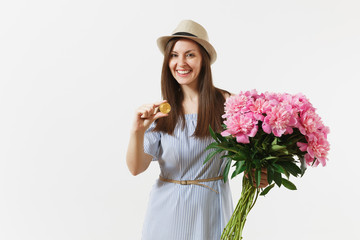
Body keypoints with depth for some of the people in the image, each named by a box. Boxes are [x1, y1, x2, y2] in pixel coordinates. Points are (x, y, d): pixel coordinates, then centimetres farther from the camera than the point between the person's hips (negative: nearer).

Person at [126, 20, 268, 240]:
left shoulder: (226, 103, -8)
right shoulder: (162, 109, -1)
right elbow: (136, 168, -5)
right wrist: (138, 131, -22)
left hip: (210, 208, -2)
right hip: (167, 209, 2)